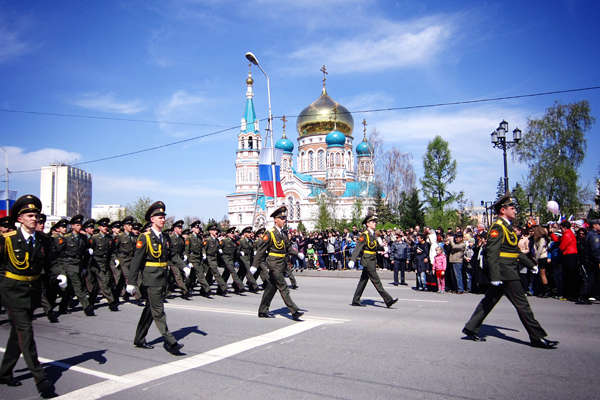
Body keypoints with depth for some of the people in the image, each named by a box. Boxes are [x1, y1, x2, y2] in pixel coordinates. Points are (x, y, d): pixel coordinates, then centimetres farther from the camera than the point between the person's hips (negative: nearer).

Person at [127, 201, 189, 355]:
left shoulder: (165, 237, 12)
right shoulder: (145, 238, -9)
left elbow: (172, 255, 16)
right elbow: (136, 260, -11)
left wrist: (183, 267, 0)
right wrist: (131, 282, -13)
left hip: (162, 280, 8)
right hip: (151, 280, -8)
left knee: (150, 310, 15)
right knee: (159, 312, -5)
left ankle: (139, 340, 27)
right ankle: (170, 342, -4)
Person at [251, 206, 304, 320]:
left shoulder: (283, 233, 13)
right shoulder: (270, 233, -11)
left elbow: (288, 248, 17)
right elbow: (261, 250, -11)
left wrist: (298, 254, 1)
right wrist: (255, 265, -12)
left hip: (281, 264, 9)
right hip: (274, 264, -8)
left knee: (272, 287, 13)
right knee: (283, 288, -8)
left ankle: (263, 311, 23)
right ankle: (294, 312, -9)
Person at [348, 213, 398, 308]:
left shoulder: (373, 235, 14)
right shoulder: (364, 235, -12)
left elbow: (377, 246, 26)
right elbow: (358, 248, -20)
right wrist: (352, 260, -29)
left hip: (372, 261, 9)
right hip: (367, 261, -9)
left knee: (363, 281, 12)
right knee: (376, 281, -7)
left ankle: (356, 301, 18)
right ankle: (388, 300, -7)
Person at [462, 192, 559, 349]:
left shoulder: (507, 227, 18)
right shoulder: (498, 227, -14)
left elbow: (516, 251, 25)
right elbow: (492, 254, -21)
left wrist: (531, 264, 25)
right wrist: (495, 276, -25)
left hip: (509, 271, 10)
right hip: (505, 273, -10)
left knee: (489, 301, 12)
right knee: (522, 304, -3)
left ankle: (471, 328, 17)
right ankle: (538, 338, 5)